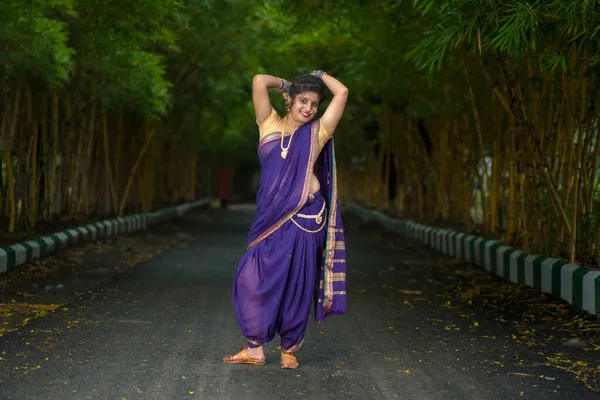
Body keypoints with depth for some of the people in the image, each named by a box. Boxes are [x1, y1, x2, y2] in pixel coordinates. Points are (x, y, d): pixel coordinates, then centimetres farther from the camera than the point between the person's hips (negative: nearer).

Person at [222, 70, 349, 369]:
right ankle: (255, 349, 8)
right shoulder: (270, 125, 9)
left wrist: (319, 75, 16)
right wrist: (285, 84, 16)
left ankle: (289, 350, 15)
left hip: (305, 217, -1)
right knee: (254, 279, -2)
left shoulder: (317, 132, 8)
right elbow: (259, 81, 1)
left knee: (297, 283, 3)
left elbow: (342, 92, 3)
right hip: (272, 218, 1)